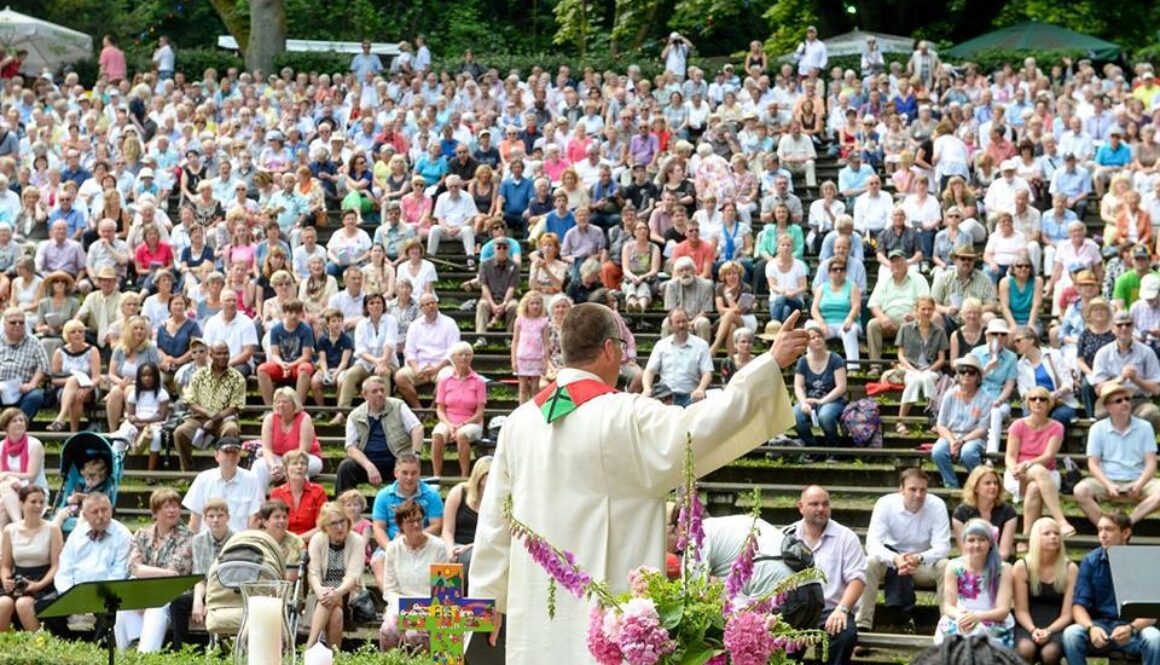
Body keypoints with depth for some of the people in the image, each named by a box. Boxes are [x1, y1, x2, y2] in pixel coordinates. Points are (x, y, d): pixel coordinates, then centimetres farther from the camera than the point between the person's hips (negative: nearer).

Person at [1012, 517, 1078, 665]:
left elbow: (1066, 614, -1)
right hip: (1028, 626, 0)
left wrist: (1048, 631, -19)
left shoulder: (1070, 569, 3)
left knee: (1050, 652, -33)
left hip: (1056, 627, 0)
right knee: (1025, 648, -34)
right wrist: (1033, 630, -19)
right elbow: (1021, 610, 0)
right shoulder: (1021, 567, 3)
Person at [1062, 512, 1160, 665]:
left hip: (1132, 625, -1)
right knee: (1071, 634, -29)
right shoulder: (1090, 561, 2)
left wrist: (1131, 628, -31)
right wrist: (1091, 628, -25)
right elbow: (1078, 605, -2)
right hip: (1100, 625, 1)